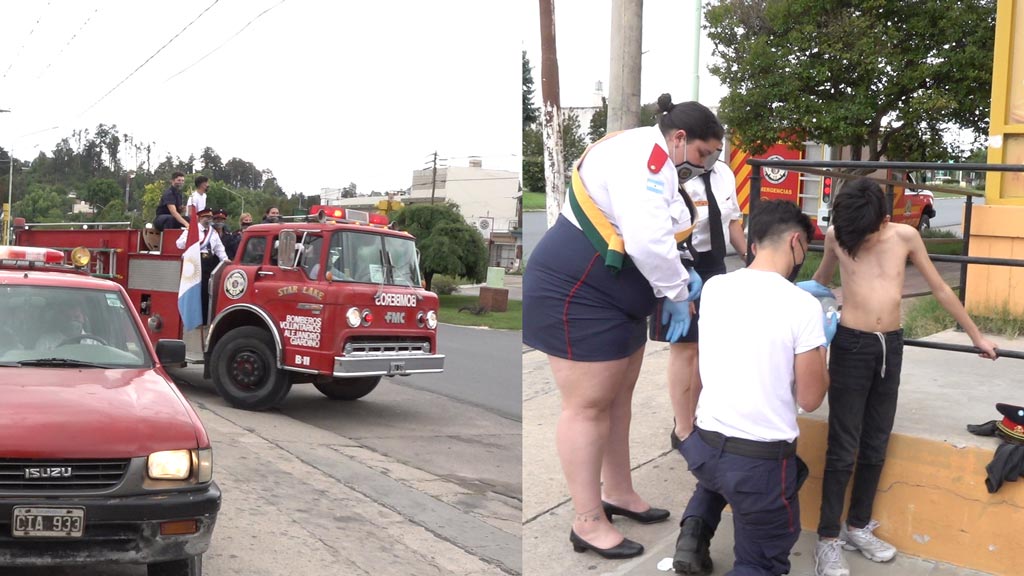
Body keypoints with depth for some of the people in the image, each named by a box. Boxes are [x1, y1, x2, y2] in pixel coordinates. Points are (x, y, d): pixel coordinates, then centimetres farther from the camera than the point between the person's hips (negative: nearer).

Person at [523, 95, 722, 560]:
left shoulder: (652, 162, 15)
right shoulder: (644, 154, -20)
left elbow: (648, 238, 19)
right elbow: (646, 240, -32)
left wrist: (681, 275, 4)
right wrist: (679, 293, -18)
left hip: (612, 297, 11)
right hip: (576, 295, -11)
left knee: (617, 398, 18)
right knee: (588, 405, -4)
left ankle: (617, 492, 33)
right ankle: (587, 523, 6)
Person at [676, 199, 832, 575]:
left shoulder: (713, 288, -1)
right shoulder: (803, 307, -15)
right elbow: (810, 399, -7)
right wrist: (822, 341, 9)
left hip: (704, 446, 5)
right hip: (762, 459, -5)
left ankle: (696, 528, 16)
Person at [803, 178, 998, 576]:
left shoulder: (906, 237, -4)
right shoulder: (836, 236, -7)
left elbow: (940, 289, 7)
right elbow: (821, 280, 14)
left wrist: (975, 335, 15)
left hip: (891, 347, 3)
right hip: (851, 346, -3)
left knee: (876, 446, 10)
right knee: (843, 448, -3)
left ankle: (859, 527, 24)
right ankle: (828, 538, 4)